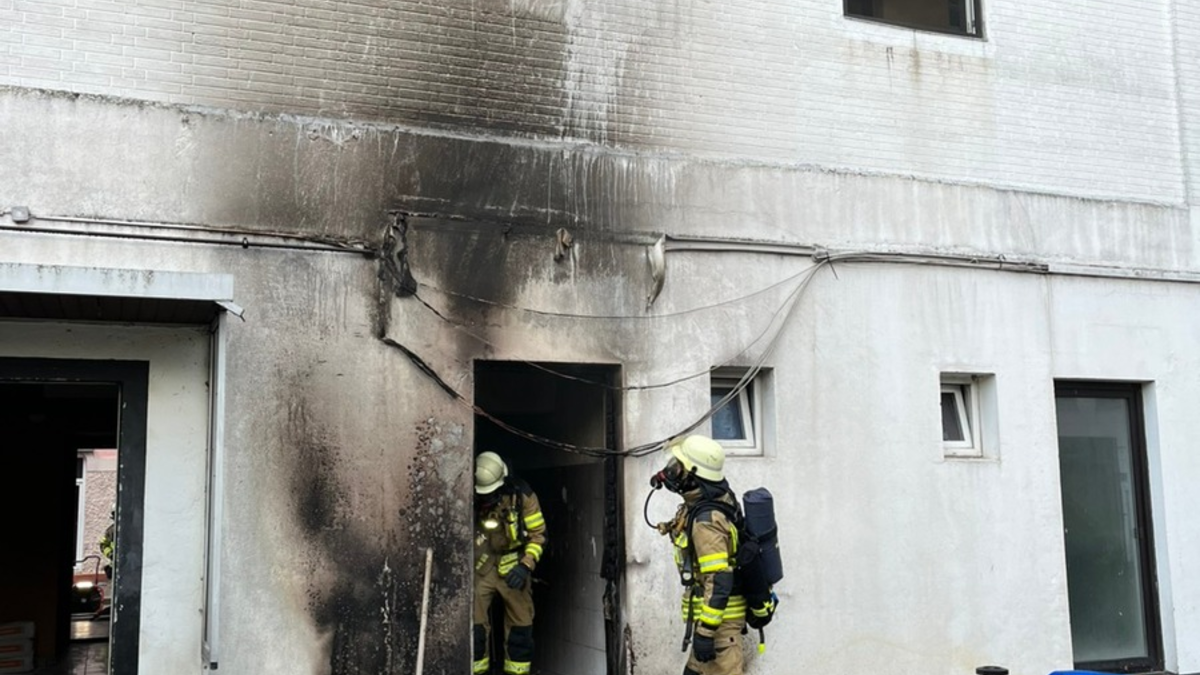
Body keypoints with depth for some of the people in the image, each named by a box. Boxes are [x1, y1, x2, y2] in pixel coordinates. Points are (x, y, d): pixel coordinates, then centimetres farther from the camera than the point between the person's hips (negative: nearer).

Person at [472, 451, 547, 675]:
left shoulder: (521, 494, -14)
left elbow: (538, 533, -9)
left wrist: (526, 565, -19)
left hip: (513, 566, 0)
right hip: (481, 567, 1)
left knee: (520, 622, 4)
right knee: (474, 622, -4)